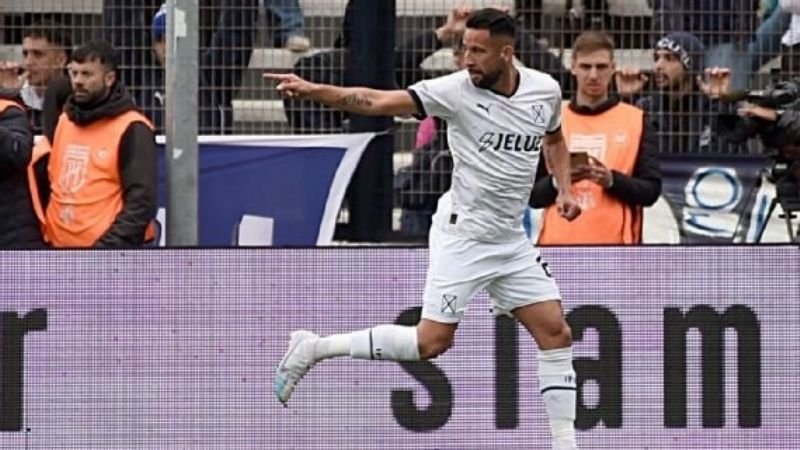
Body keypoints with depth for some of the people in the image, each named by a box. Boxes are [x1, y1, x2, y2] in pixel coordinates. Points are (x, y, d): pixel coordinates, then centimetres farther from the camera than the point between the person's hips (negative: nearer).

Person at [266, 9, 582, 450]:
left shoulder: (545, 90, -1)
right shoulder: (457, 90, -16)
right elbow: (377, 102, -25)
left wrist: (564, 188, 7)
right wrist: (313, 90, -37)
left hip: (510, 240, 5)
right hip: (462, 235, -5)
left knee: (556, 332, 0)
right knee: (432, 341, -10)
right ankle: (313, 348, 3)